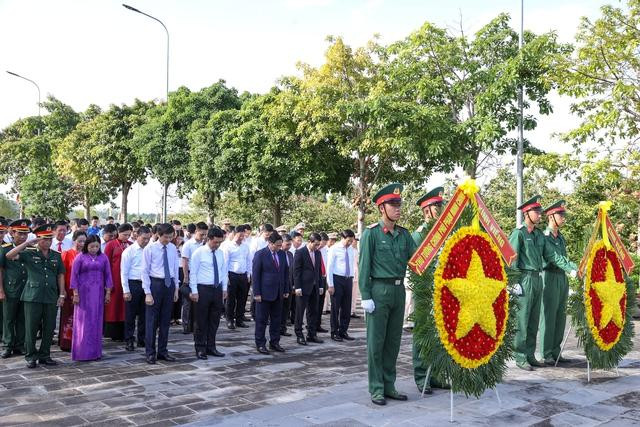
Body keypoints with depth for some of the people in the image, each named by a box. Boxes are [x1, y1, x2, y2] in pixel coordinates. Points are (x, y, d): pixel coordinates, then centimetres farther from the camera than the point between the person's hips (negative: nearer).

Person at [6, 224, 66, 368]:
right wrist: (27, 242, -15)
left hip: (51, 297, 3)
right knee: (31, 328, 2)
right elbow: (9, 255, -13)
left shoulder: (56, 256, 11)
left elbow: (60, 275, 13)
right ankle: (30, 356, 14)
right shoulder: (29, 254, 1)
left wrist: (62, 294, 6)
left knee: (49, 329, 7)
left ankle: (44, 356, 19)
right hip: (33, 297, -3)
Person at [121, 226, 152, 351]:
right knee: (130, 315, 4)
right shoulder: (129, 251, -4)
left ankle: (142, 340, 24)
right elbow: (124, 272, -5)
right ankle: (129, 341, 15)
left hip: (146, 284, 4)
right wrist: (126, 290, -10)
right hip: (133, 284, -3)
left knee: (144, 314, 12)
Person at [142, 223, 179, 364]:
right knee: (152, 320, 0)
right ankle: (150, 353, 11)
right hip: (155, 284, -4)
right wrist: (147, 293, -12)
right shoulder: (149, 249, -8)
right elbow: (145, 271, -8)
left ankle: (162, 351, 22)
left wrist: (176, 288, 10)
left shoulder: (173, 248, 5)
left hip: (169, 285, 4)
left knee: (165, 320, 11)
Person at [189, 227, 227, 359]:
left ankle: (211, 347, 23)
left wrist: (224, 289, 9)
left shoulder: (220, 253, 8)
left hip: (217, 289, 5)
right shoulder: (198, 253, -9)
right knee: (201, 321, 3)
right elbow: (193, 273, -9)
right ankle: (200, 349, 14)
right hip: (203, 289, -5)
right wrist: (194, 291, -12)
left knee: (214, 321, 12)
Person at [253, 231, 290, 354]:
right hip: (264, 293, -5)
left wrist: (286, 290, 9)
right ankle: (260, 344, 13)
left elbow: (286, 272, 13)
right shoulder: (260, 254, -9)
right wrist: (257, 293, -12)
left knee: (276, 320, 11)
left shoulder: (282, 254, 7)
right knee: (261, 320, 3)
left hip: (278, 293, 5)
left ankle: (274, 343, 21)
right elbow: (255, 274, -9)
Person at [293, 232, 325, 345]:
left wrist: (320, 286, 10)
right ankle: (299, 335, 9)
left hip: (314, 287, 6)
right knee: (300, 312, 1)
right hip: (303, 287, -6)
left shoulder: (318, 253, 10)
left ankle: (311, 335, 17)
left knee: (313, 312, 9)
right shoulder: (300, 252, -9)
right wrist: (297, 287, -15)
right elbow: (296, 271, -11)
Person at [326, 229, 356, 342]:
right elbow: (329, 267, -8)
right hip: (337, 279, -5)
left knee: (347, 307, 8)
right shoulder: (334, 249, -7)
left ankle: (343, 331, 18)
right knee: (335, 307, 1)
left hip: (348, 280, 5)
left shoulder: (352, 250, 9)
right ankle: (334, 332, 10)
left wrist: (352, 281, 8)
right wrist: (331, 285, -11)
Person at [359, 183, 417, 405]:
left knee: (393, 341, 12)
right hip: (379, 290, -5)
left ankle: (389, 386, 23)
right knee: (376, 343, 1)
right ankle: (376, 389, 11)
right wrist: (366, 296, -12)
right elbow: (364, 266, -8)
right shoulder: (371, 233, -6)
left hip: (399, 290, 6)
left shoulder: (404, 234, 9)